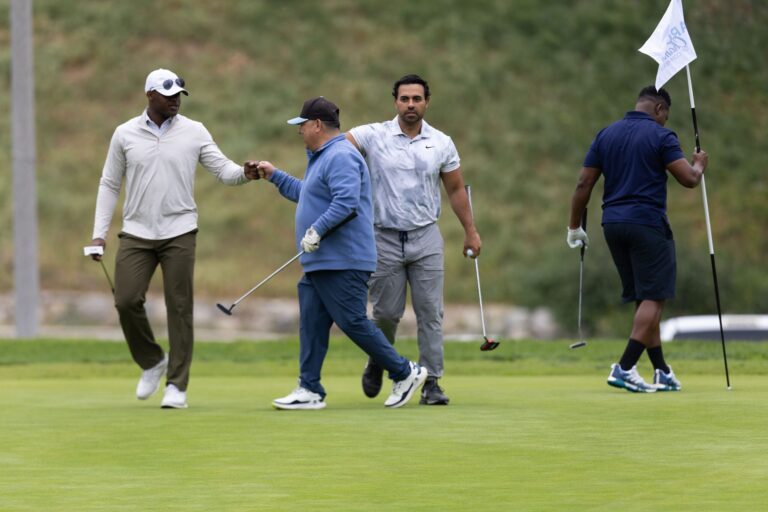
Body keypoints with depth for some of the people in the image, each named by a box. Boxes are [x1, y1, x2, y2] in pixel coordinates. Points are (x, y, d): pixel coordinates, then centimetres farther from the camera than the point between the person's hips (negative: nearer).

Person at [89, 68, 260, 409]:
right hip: (136, 233, 1)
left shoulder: (194, 132, 1)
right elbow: (109, 185, 9)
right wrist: (99, 233, 3)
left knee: (179, 307, -3)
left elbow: (223, 170, -2)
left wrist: (245, 173, -25)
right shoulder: (125, 134, 3)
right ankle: (152, 362, 16)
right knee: (126, 301, -9)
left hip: (179, 232, -1)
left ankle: (177, 386, 4)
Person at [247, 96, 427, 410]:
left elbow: (347, 202, -27)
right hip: (320, 263, 11)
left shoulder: (341, 157, -16)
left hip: (342, 264, -11)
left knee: (353, 323, -8)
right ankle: (310, 390, 5)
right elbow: (305, 193, 35)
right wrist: (274, 175, 32)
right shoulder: (322, 157, 20)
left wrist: (316, 230, -26)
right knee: (312, 325, 5)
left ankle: (405, 373, 3)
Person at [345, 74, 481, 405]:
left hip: (426, 238, 1)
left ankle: (431, 383, 1)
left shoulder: (442, 143, 4)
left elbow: (456, 190, 13)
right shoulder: (374, 136, -3)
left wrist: (470, 231, 12)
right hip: (386, 238, -1)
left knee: (431, 313, -3)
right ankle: (377, 363, 30)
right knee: (387, 312, 2)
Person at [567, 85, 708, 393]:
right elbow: (689, 179, -10)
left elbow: (584, 184, 8)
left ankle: (662, 372, 14)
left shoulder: (606, 135, 11)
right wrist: (699, 165, 13)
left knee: (644, 299, 13)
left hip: (613, 224, 7)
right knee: (653, 298, -3)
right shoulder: (660, 136, -6)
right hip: (647, 224, -7)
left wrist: (574, 227, 15)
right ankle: (625, 368, -15)